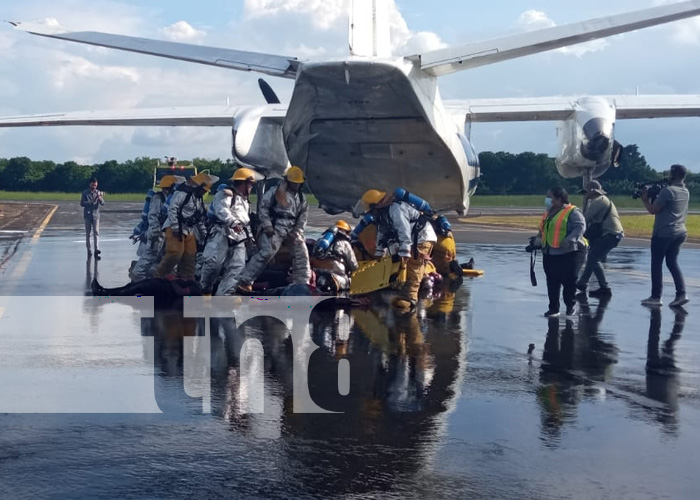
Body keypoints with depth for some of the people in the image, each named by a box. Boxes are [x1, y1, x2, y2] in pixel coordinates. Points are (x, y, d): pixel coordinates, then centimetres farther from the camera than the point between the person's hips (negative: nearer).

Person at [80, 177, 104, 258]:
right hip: (87, 215, 0)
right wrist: (91, 202, -20)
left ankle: (97, 250, -20)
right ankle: (89, 251, 12)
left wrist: (100, 199, -27)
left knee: (96, 232, -11)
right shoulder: (85, 193, 1)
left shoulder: (99, 193, 6)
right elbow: (82, 203, -5)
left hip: (96, 215, 0)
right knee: (88, 234, 5)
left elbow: (102, 203, -5)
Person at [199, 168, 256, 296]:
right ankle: (204, 291, 4)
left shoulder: (244, 202, 29)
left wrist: (250, 237, 24)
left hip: (238, 240, 8)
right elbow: (222, 211, -20)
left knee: (237, 268, -5)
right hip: (222, 235, -8)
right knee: (213, 264, -14)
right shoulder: (225, 194, 0)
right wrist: (233, 223, -36)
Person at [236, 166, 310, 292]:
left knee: (302, 253, 5)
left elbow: (304, 214, 14)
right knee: (266, 253, -16)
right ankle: (245, 281, -12)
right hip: (275, 229, -7)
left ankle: (302, 284, 16)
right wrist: (267, 226, -12)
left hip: (292, 230, 7)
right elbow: (262, 207, -6)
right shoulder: (275, 192, -6)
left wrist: (298, 230, 0)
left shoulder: (301, 197, 14)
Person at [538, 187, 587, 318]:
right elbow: (543, 230, 26)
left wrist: (569, 240, -29)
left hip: (569, 253, -7)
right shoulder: (548, 213, 16)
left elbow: (580, 227, -20)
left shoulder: (572, 212, -9)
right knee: (552, 282, 6)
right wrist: (539, 239, 9)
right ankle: (553, 308, 14)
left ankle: (571, 305, 17)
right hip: (549, 253, 7)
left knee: (569, 280, -3)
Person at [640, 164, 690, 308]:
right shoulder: (686, 192, 11)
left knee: (657, 264, 2)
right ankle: (681, 294, 1)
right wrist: (654, 196, 15)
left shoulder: (668, 190, -15)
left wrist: (645, 199, 2)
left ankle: (655, 297, 4)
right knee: (672, 262, 13)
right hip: (680, 232, 8)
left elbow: (653, 210, -14)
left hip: (664, 233, -8)